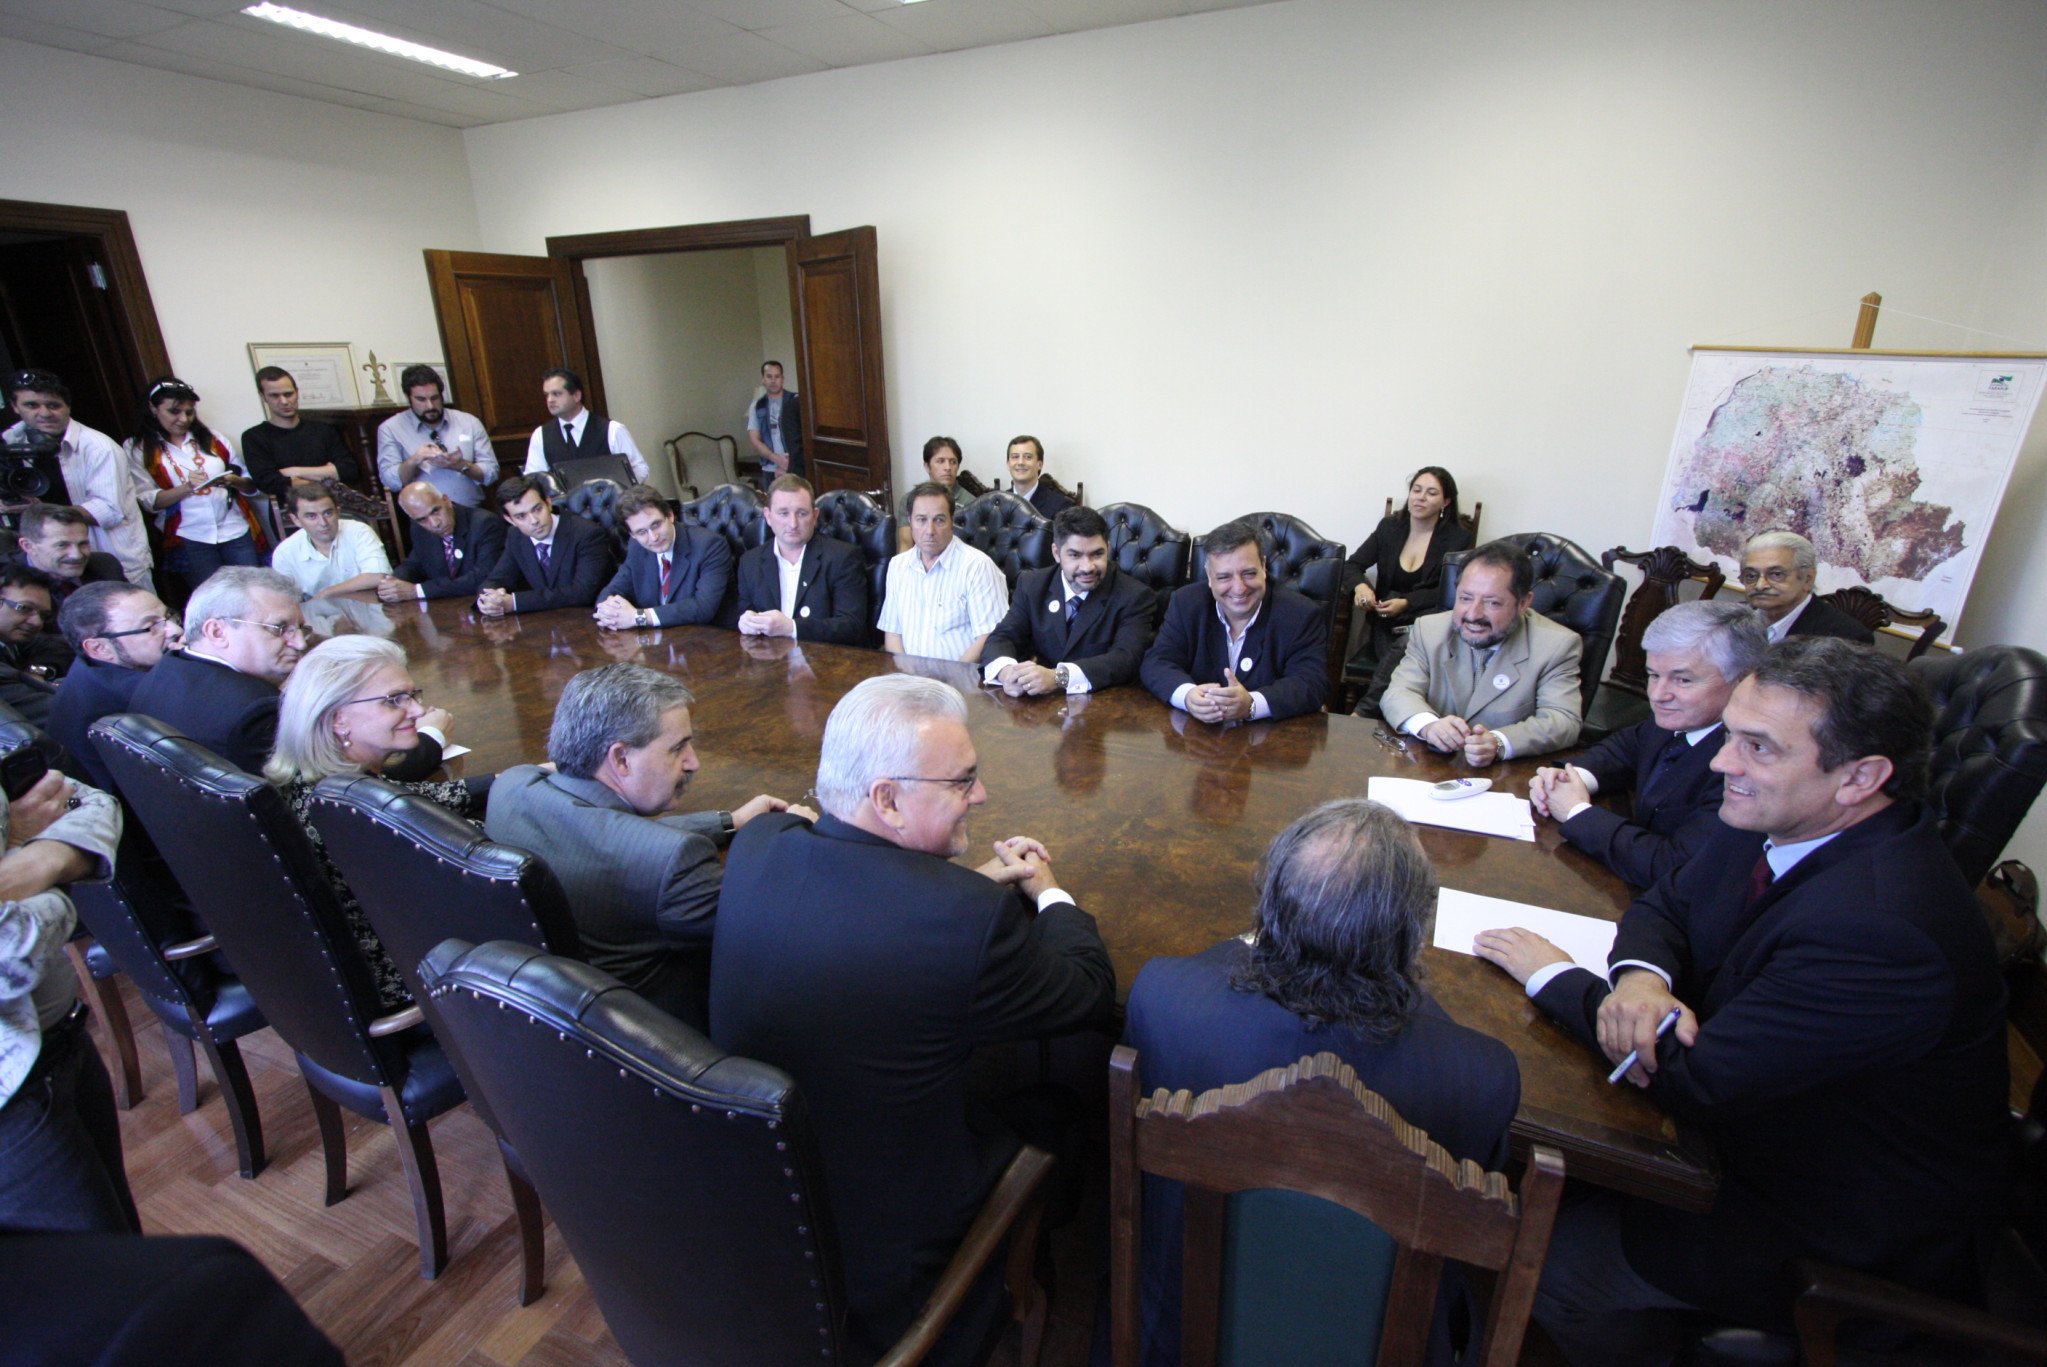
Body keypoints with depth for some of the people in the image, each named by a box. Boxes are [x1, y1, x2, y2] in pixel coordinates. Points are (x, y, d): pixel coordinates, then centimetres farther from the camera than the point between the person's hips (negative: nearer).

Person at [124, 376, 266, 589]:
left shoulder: (211, 439, 14)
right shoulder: (138, 449, 7)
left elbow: (251, 485, 10)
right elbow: (148, 500, -2)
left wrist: (233, 481, -12)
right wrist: (187, 487, -18)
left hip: (236, 531, 2)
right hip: (189, 539, -2)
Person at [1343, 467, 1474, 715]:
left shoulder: (1458, 538, 6)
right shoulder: (1389, 526, 14)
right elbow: (1352, 565, 11)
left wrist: (1406, 603, -18)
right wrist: (1359, 586, -12)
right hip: (1384, 626, 3)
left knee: (1405, 646, -37)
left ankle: (1363, 714, -46)